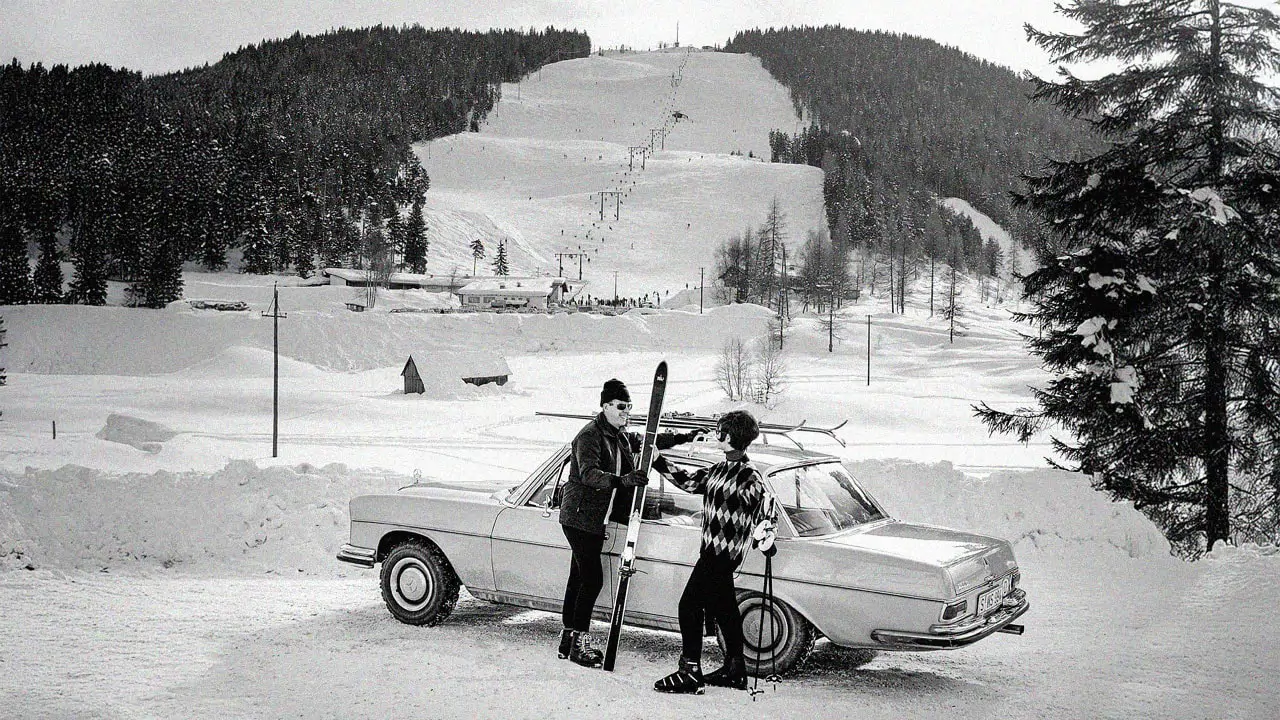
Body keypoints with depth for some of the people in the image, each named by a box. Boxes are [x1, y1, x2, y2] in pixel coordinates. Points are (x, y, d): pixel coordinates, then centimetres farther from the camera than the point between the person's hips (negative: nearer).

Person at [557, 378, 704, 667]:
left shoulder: (620, 436, 12)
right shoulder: (589, 435, -16)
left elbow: (649, 440, 27)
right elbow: (588, 474, -29)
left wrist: (686, 437, 19)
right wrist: (622, 480, -44)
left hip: (596, 519, 9)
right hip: (580, 518, -9)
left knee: (579, 578, 12)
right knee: (592, 579, -11)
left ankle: (568, 639, 18)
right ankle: (579, 643, -4)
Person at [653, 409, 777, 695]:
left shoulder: (748, 475, -16)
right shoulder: (720, 469, 11)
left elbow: (766, 502, -21)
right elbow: (691, 482, 20)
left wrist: (764, 537, -27)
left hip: (724, 553, -9)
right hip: (714, 550, 9)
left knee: (690, 605, -9)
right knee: (724, 609, 17)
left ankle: (689, 673, -5)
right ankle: (734, 671, 29)